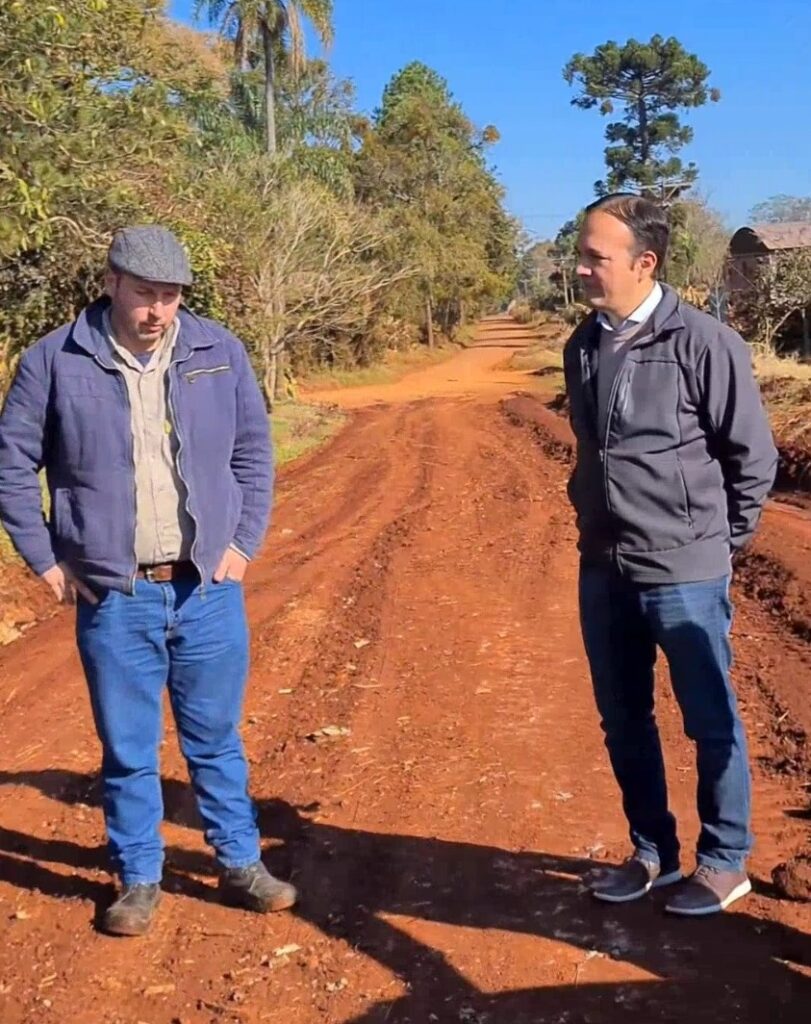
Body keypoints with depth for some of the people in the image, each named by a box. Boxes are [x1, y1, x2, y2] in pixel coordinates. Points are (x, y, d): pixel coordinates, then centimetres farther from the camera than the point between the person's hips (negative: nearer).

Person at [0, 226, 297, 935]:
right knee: (127, 751, 10)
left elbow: (254, 452, 9)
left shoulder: (219, 352, 1)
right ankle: (139, 881, 27)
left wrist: (244, 542, 3)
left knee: (217, 742, 14)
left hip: (209, 590, 2)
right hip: (113, 598, -1)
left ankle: (241, 865, 30)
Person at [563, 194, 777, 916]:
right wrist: (594, 521, 15)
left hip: (684, 573, -6)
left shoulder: (703, 344, -14)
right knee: (624, 723, 16)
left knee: (712, 725, 10)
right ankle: (653, 853, 34)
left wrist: (718, 542, 2)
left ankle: (725, 862, 28)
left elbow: (754, 456, -6)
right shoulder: (584, 346, 4)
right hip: (603, 571, 6)